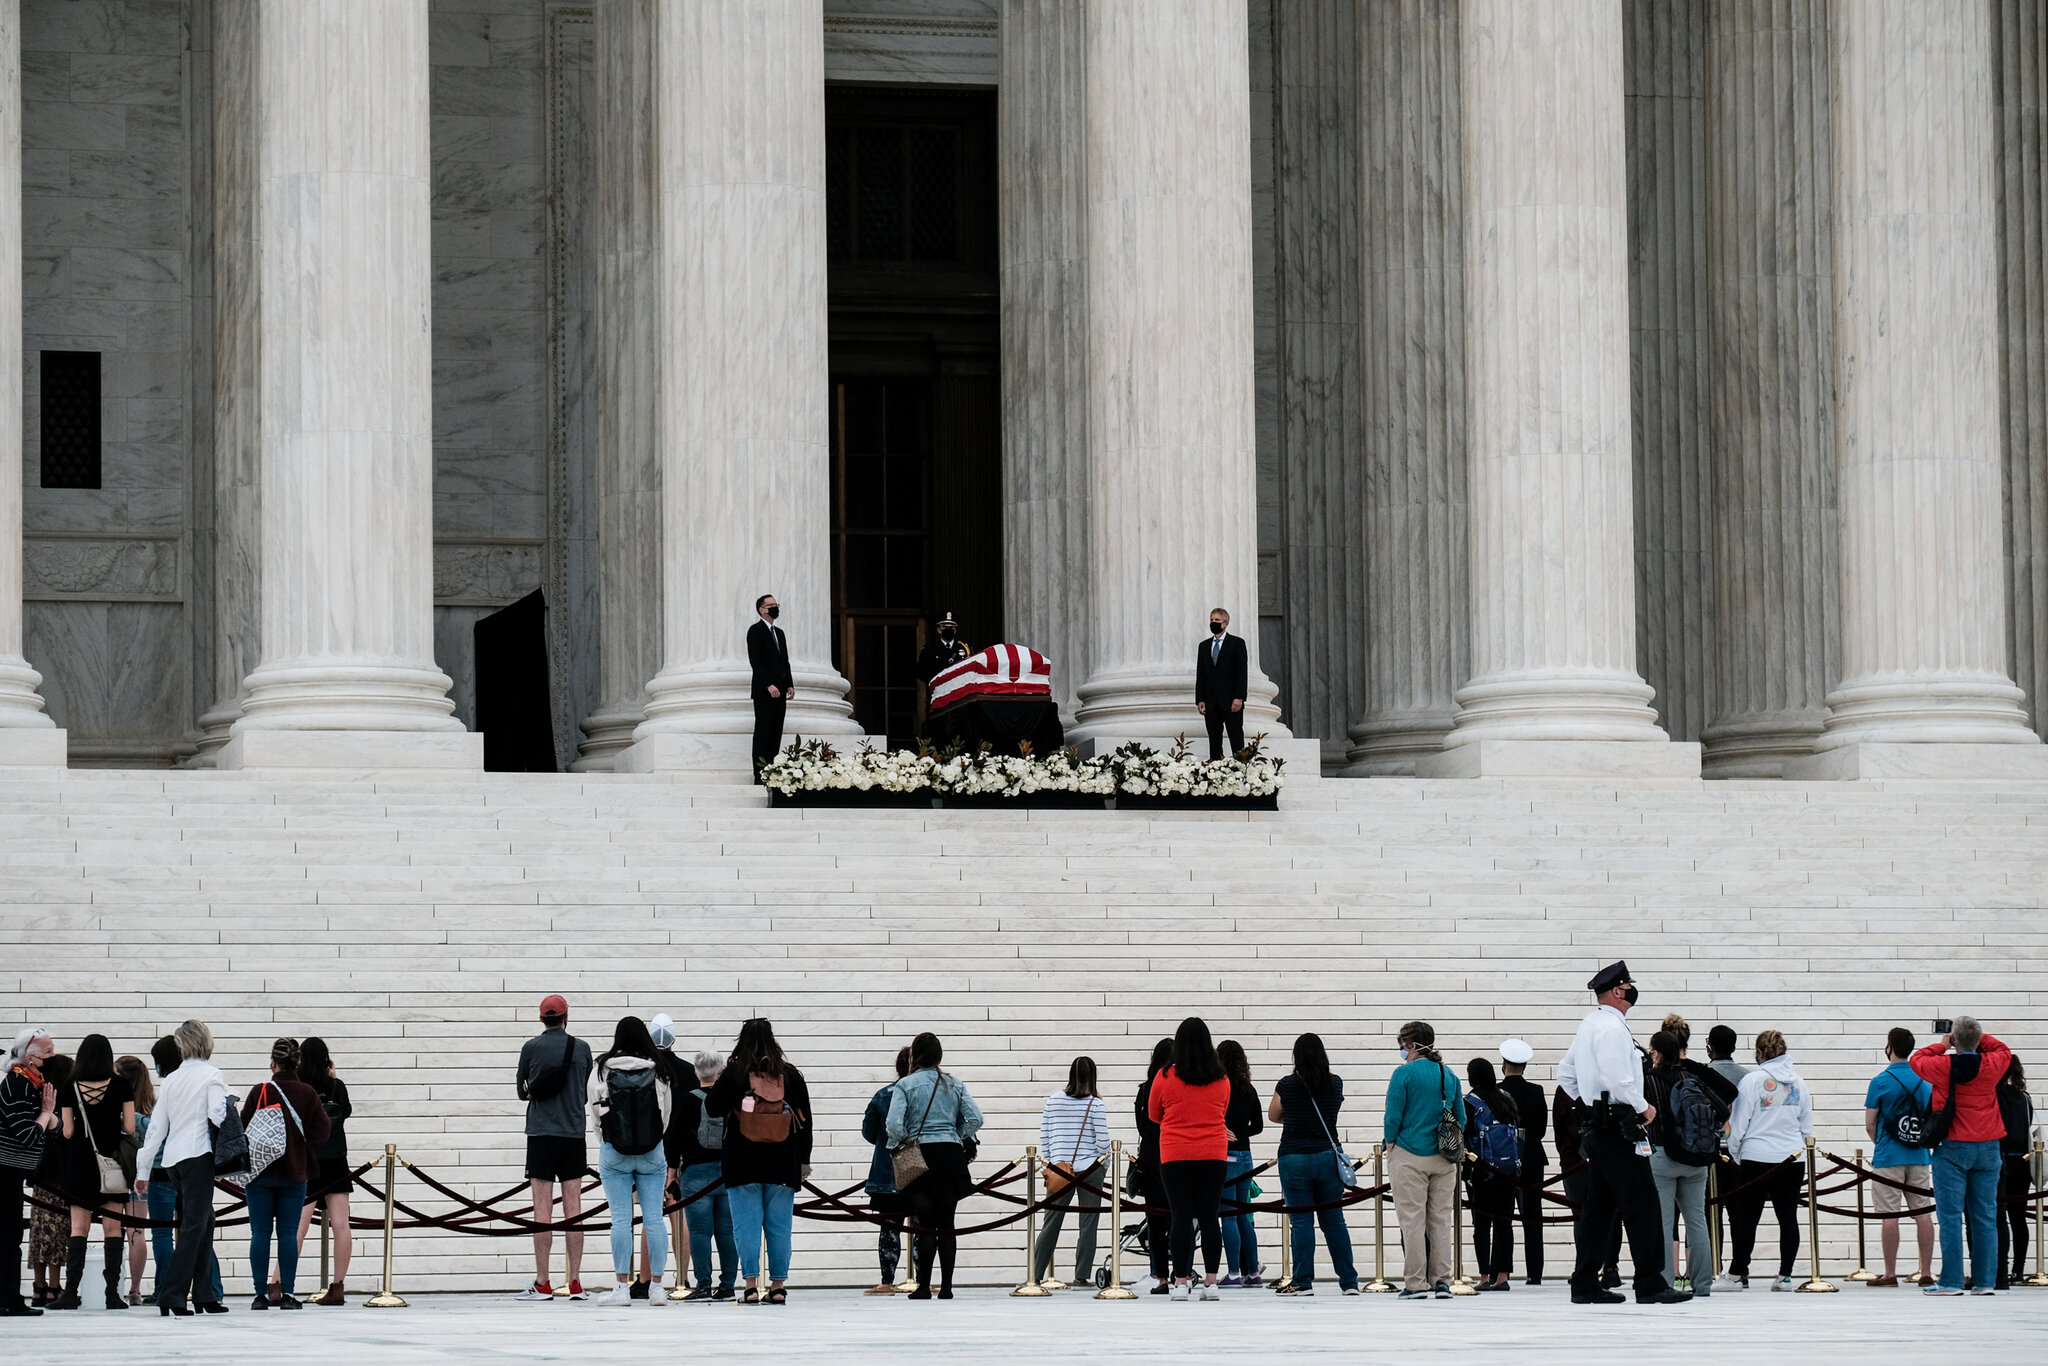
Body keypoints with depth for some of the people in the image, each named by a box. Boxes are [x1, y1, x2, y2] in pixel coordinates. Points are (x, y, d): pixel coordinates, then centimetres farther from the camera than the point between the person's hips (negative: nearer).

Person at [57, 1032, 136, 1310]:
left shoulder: (69, 1090, -3)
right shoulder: (120, 1087, -5)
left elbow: (67, 1132, -3)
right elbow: (129, 1128, -7)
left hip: (79, 1162, 0)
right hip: (112, 1160, 0)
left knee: (78, 1228, 3)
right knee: (112, 1227, 3)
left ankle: (71, 1291, -5)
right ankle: (112, 1292, 0)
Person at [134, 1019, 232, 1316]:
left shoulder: (171, 1080, 13)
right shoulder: (210, 1075, -3)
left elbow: (156, 1127, 14)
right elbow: (217, 1114, -16)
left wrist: (143, 1169, 18)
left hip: (172, 1158, 6)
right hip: (198, 1155, -6)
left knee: (203, 1225, 14)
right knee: (193, 1227, -5)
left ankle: (205, 1295, 14)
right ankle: (172, 1297, -13)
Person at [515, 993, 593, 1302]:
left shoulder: (531, 1048, -3)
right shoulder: (581, 1048, 3)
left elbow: (523, 1091, 6)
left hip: (541, 1135, -2)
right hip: (574, 1135, 2)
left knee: (543, 1209, -3)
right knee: (573, 1208, 5)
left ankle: (542, 1285, -5)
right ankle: (575, 1284, 5)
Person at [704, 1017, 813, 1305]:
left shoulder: (735, 1072, -6)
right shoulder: (790, 1074, 2)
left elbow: (712, 1107, -2)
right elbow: (804, 1118, 6)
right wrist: (804, 1161, 13)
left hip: (743, 1163, -2)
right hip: (782, 1163, 2)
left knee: (746, 1225, 0)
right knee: (779, 1225, 7)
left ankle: (751, 1286, -7)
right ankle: (778, 1286, 6)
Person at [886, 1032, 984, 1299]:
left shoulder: (906, 1085, -2)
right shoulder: (954, 1085, 9)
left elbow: (895, 1125, -12)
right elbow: (975, 1119, 2)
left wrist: (896, 1147, 5)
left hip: (921, 1154, -3)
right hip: (951, 1154, 3)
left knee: (926, 1225, -3)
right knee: (947, 1224, 6)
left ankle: (924, 1286, -6)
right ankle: (946, 1286, 5)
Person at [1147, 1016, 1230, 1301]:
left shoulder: (1165, 1077, -5)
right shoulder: (1221, 1080, 0)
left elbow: (1154, 1114, 9)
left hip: (1175, 1156, -2)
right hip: (1213, 1155, 2)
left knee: (1181, 1217, 0)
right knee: (1209, 1217, 6)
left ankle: (1181, 1281, -2)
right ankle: (1211, 1281, 6)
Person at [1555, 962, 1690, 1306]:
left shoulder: (1589, 1026, 17)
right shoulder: (1612, 1027, -14)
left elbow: (1565, 1073, 25)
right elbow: (1618, 1080, -23)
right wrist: (1644, 1108, -10)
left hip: (1596, 1127, 10)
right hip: (1618, 1126, -10)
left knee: (1600, 1205, 11)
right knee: (1641, 1203, -9)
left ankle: (1585, 1283, 11)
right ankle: (1650, 1283, -11)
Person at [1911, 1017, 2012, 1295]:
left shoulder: (1943, 1066, -10)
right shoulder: (1992, 1065, -3)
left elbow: (1917, 1060, 12)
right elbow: (2004, 1051, 22)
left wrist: (1942, 1045, 22)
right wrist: (1976, 1037, 19)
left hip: (1952, 1147, -3)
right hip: (1987, 1147, 3)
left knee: (1950, 1217, -3)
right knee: (1985, 1217, 5)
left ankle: (1951, 1281, -6)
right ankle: (1985, 1281, 5)